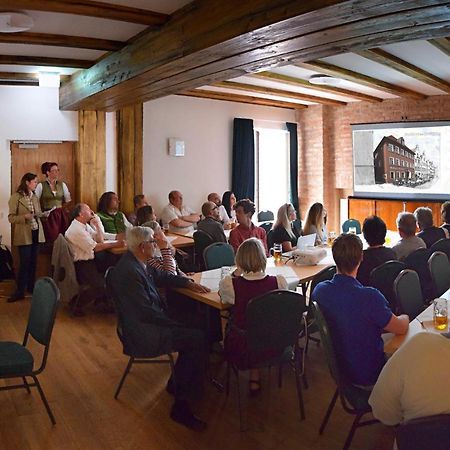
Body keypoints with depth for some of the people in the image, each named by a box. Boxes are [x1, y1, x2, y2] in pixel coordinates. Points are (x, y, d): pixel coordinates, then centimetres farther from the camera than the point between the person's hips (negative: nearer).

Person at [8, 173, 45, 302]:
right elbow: (11, 218, -9)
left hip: (36, 233, 6)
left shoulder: (35, 197, 11)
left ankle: (31, 286, 23)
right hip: (24, 234, -6)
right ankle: (20, 292, 3)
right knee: (25, 263, -6)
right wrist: (25, 217, -22)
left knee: (33, 262, 10)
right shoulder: (16, 197, -7)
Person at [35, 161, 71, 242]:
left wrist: (60, 207, 11)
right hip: (48, 217, -3)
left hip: (62, 215, 3)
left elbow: (68, 200, 17)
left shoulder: (62, 184, 9)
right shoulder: (41, 185, -2)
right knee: (52, 240, -6)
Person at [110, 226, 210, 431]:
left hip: (148, 321, 10)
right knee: (197, 339, -16)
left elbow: (161, 276, 21)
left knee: (194, 330, 5)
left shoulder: (136, 262, 5)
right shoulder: (129, 272, -25)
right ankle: (181, 406, -6)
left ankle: (177, 383, 19)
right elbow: (146, 312, -24)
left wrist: (188, 282, 8)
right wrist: (177, 324, -16)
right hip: (142, 334, -10)